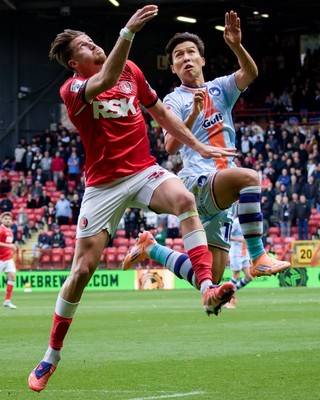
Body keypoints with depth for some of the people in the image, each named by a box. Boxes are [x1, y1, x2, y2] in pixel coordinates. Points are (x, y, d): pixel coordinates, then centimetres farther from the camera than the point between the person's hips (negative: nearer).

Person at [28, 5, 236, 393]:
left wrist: (199, 146, 19)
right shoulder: (72, 89, -10)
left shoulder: (131, 70, 7)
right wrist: (128, 31, -44)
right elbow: (107, 80, -33)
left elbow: (160, 113, 20)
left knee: (184, 199, -32)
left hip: (144, 171, 3)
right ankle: (52, 355, 14)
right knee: (82, 269, -3)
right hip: (103, 184, -3)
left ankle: (208, 291, -40)